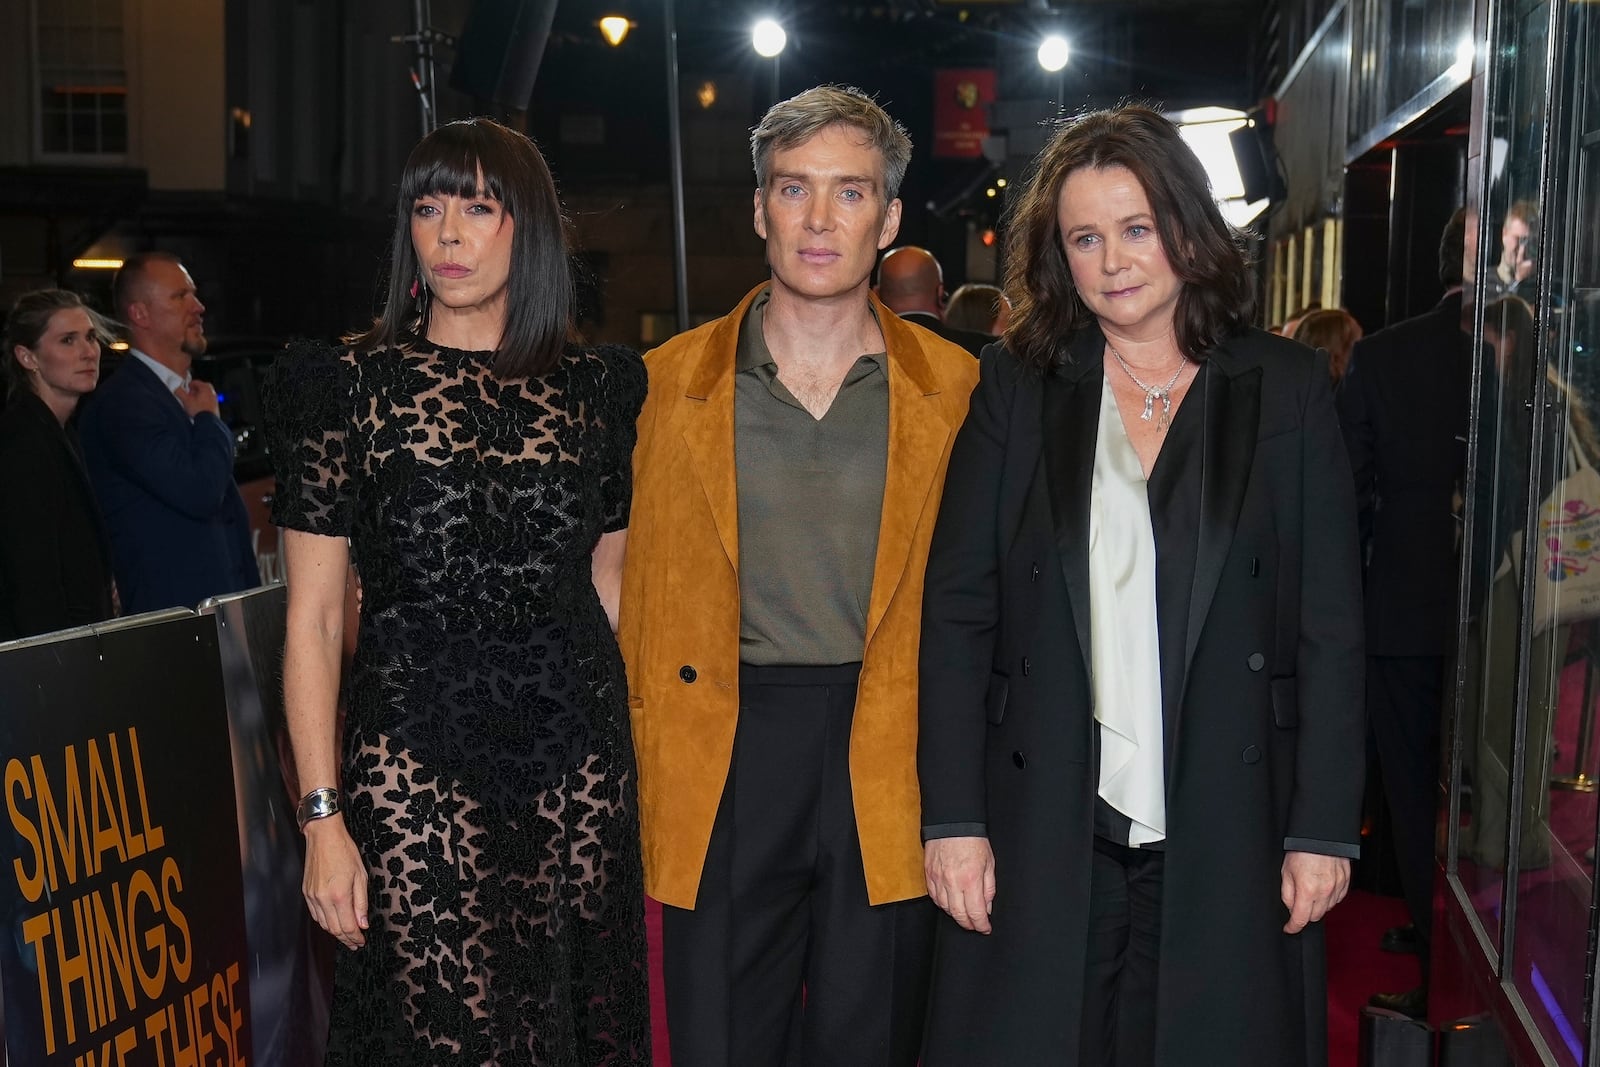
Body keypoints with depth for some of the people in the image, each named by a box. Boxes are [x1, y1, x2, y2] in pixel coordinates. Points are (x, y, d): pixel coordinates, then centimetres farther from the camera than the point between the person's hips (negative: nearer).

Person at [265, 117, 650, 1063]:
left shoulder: (596, 386, 7)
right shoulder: (352, 384, -1)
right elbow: (314, 619, -2)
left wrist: (643, 753, 8)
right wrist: (322, 816, -7)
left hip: (579, 758, 3)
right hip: (416, 764, -2)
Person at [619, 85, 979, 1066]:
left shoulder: (955, 387, 3)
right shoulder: (671, 381, 4)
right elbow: (644, 594, 7)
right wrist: (645, 781, 3)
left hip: (891, 767, 0)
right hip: (723, 760, 0)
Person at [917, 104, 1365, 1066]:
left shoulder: (1288, 389, 3)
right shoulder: (1015, 389, 4)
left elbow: (1331, 625, 2)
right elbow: (956, 612, 1)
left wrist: (1325, 826, -3)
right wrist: (953, 817, -5)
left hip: (1225, 836, 0)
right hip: (1043, 831, 1)